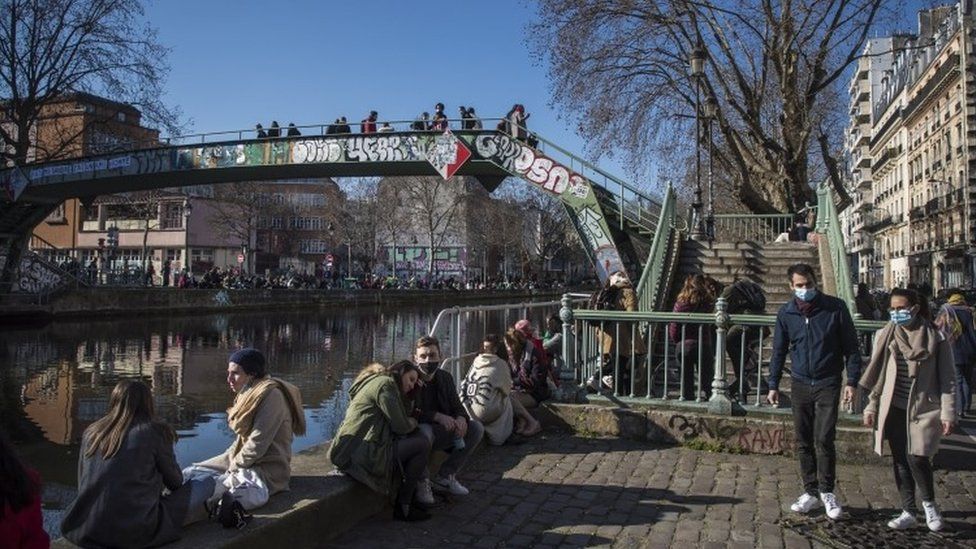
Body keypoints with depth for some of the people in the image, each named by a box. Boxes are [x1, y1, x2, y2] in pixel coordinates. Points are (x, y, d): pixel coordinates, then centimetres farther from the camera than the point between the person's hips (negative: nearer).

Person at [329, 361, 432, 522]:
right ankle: (402, 507, 0)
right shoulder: (385, 383, -6)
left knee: (416, 437, 15)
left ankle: (414, 496, 15)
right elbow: (401, 426, -10)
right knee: (423, 444, -9)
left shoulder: (375, 382, 25)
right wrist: (413, 422, 9)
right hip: (360, 453, -10)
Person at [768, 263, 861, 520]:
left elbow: (851, 346, 0)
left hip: (827, 384, -3)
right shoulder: (786, 313, 2)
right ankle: (811, 491, 20)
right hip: (800, 384, 3)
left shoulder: (835, 308, -5)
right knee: (803, 443, 7)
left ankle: (827, 491, 11)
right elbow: (779, 351, 10)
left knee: (824, 440, -7)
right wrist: (773, 385, 8)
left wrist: (852, 381, -5)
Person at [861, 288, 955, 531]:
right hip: (893, 410, 3)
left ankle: (929, 503, 17)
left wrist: (948, 413, -5)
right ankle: (909, 511, 21)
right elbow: (877, 374, 9)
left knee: (917, 458, -11)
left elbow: (946, 379, -2)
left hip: (923, 410, -3)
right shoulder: (885, 335, 3)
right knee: (900, 461, 8)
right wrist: (872, 406, 7)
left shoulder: (936, 338, -4)